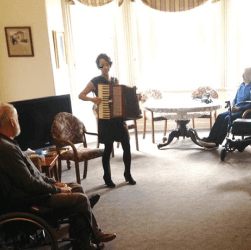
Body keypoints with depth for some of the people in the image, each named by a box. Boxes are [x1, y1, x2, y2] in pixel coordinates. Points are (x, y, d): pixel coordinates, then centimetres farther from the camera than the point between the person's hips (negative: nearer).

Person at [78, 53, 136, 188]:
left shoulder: (115, 80, 12)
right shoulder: (95, 81, -5)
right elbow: (81, 95, -8)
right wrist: (92, 99, -25)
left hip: (118, 117, 5)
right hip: (105, 119, -5)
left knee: (127, 146, 3)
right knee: (108, 148, 2)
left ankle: (128, 174, 20)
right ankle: (107, 178, 19)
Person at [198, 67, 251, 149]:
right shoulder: (242, 85, 17)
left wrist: (239, 108, -21)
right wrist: (233, 106, 3)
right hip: (236, 109, 8)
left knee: (228, 118, -29)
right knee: (220, 116, -15)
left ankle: (216, 142, -25)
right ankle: (211, 138, -20)